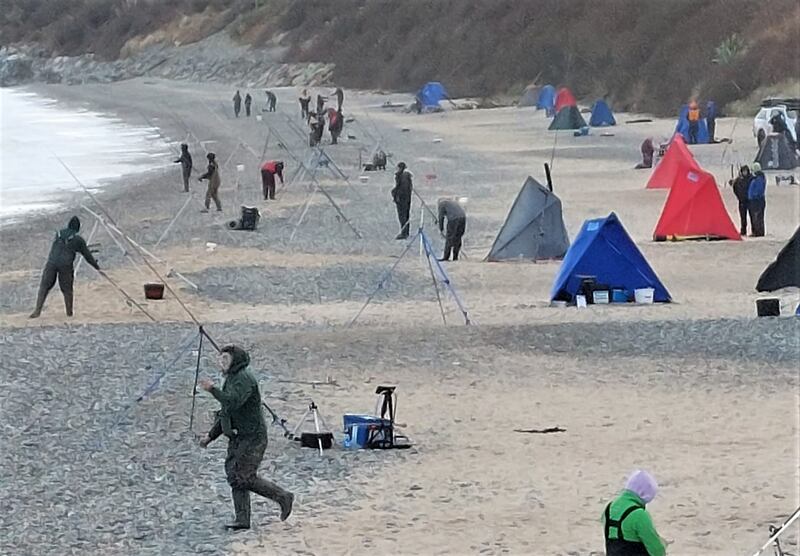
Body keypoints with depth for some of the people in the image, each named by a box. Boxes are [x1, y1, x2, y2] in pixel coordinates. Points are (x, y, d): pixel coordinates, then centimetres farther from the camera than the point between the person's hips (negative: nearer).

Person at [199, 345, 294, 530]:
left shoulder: (245, 379, -15)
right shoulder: (230, 380, 17)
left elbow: (233, 402, -32)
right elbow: (225, 414, 25)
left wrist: (213, 389, -24)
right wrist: (211, 436, 20)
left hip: (252, 437, -10)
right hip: (237, 438, 10)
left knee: (245, 478, -12)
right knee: (234, 476, 5)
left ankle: (283, 497, 3)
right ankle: (242, 519, 7)